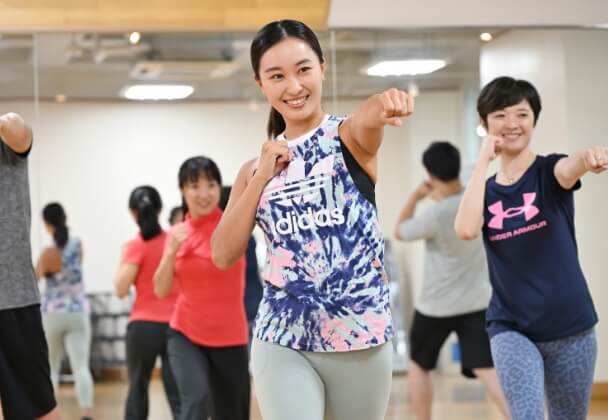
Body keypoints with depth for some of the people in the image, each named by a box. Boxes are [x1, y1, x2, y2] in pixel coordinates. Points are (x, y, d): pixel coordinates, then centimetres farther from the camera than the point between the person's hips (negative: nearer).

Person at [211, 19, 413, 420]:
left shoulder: (348, 138, -2)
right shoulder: (258, 166, 8)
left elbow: (365, 122, -28)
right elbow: (224, 255, 1)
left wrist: (382, 104, -52)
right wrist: (261, 177, -7)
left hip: (361, 338, -1)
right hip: (281, 341, 1)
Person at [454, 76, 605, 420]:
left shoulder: (549, 171, -2)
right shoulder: (486, 190, 6)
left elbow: (571, 167, -28)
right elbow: (466, 230, -17)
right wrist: (483, 160, -11)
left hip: (569, 327, -1)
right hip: (511, 328, 1)